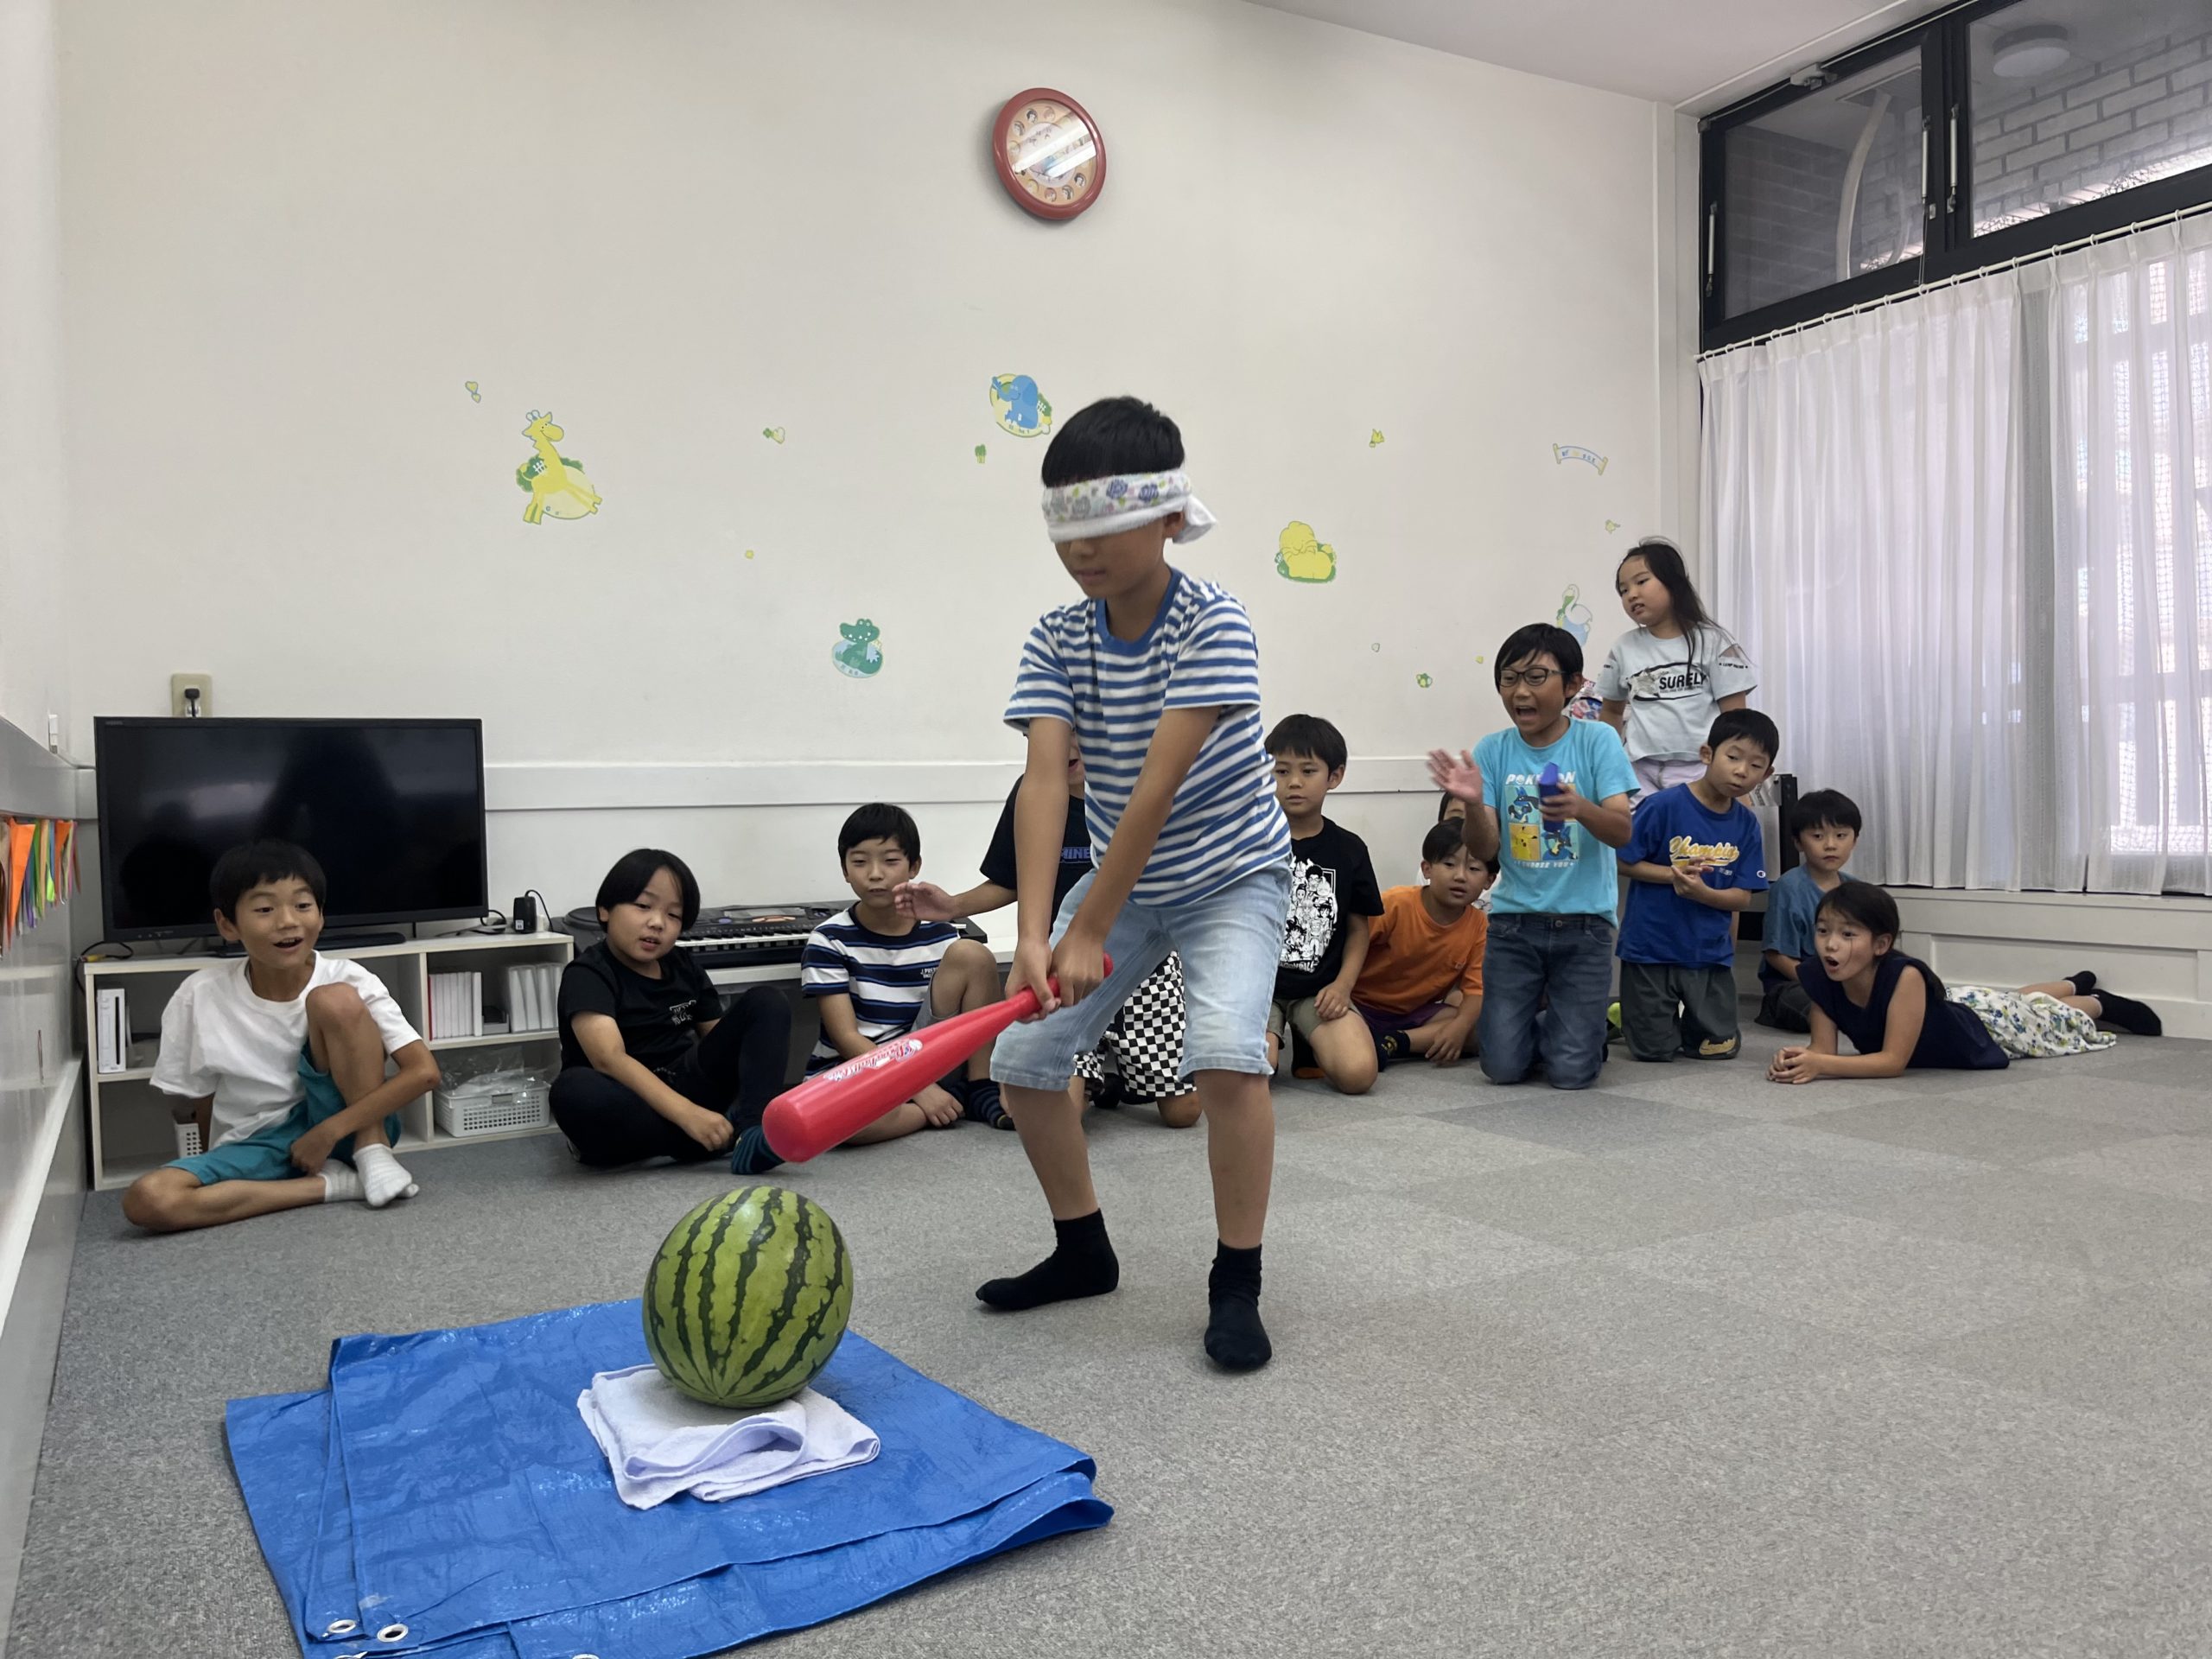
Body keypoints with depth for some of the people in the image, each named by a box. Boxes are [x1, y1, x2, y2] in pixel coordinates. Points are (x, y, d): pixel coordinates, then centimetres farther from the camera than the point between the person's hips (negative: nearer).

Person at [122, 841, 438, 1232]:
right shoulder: (200, 997, -10)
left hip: (347, 1125, -2)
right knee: (146, 1200, -27)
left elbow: (424, 1071, -21)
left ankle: (371, 1153, -15)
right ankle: (336, 1183, -18)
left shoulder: (348, 980, -14)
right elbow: (202, 1101, 6)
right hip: (258, 1145, 2)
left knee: (336, 1000, -24)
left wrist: (329, 1132, -23)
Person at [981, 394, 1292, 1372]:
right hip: (1124, 881, 5)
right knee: (1022, 1054, 1)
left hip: (1232, 874, -5)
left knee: (1227, 1046, -29)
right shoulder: (1057, 639, -9)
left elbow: (1160, 785, -29)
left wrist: (1089, 932, -30)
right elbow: (1045, 778, -21)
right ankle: (1084, 1252, 23)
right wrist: (1034, 934, -32)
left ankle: (1236, 1287, -9)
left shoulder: (1212, 623, -23)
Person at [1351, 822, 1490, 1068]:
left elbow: (1475, 988, -8)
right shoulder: (1396, 904, -19)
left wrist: (1460, 1026, -27)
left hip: (1416, 1013, 5)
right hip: (1361, 1004, -5)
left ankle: (1393, 1044, -25)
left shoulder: (1478, 927, -8)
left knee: (1481, 1027, -21)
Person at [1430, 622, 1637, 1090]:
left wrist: (1580, 808, -36)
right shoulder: (1493, 751, 0)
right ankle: (1535, 1018, 29)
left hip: (1583, 922, -1)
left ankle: (1573, 1025, 27)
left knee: (1570, 1073, -7)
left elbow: (1622, 831, -15)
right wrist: (1473, 803, -27)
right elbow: (1484, 851, -6)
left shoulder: (1597, 740, -5)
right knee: (1503, 1067, -4)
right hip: (1513, 919, 2)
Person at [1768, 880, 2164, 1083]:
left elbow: (1894, 1061, -46)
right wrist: (1796, 1059, -52)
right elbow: (1823, 1047, -29)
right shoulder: (1818, 977, -33)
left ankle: (2098, 1002, 60)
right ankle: (2077, 985, 65)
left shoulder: (1904, 976, -46)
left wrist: (1820, 1066, -58)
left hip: (1987, 1024, -5)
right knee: (2021, 1000, 35)